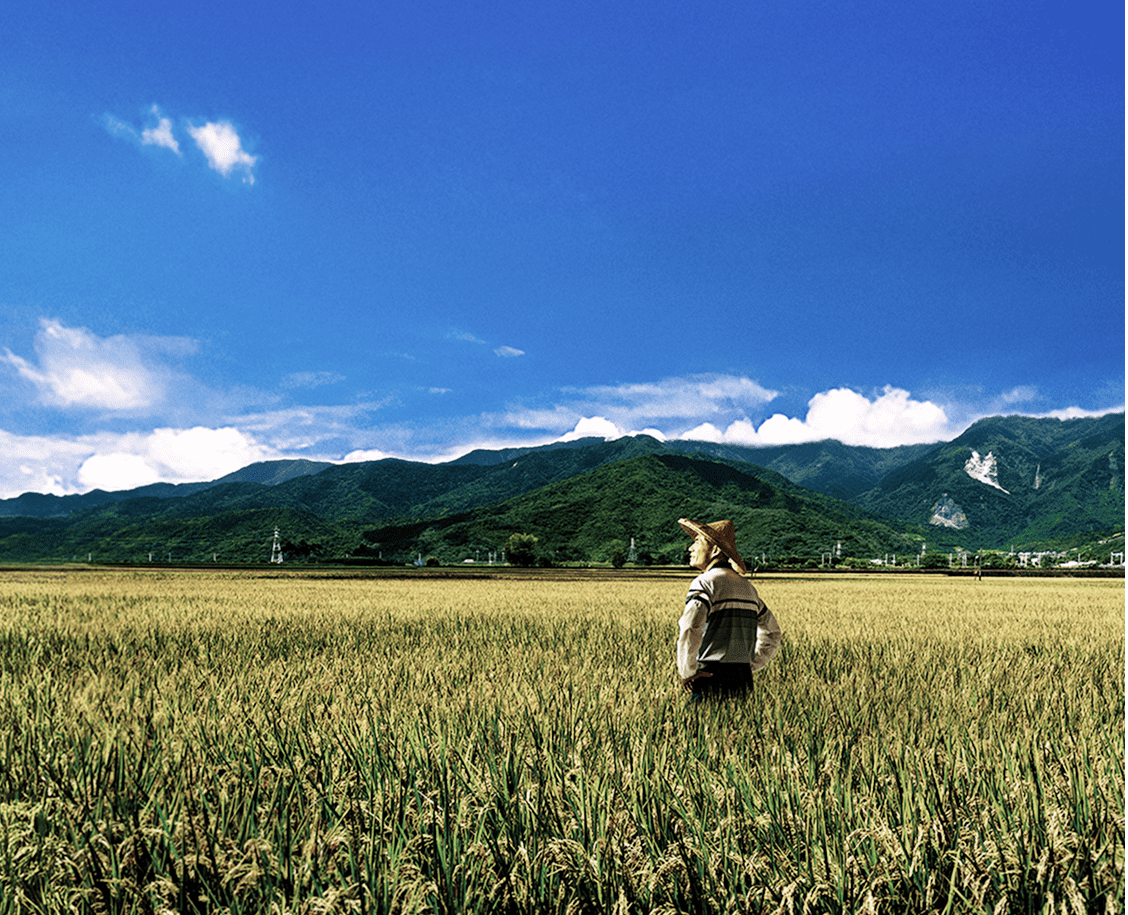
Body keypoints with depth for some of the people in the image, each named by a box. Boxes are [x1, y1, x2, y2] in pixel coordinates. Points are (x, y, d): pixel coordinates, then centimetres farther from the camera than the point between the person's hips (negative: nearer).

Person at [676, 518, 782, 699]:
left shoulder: (705, 582, -7)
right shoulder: (747, 586, 18)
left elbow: (690, 628, -23)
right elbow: (773, 635, 27)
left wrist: (686, 673, -12)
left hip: (710, 678, -7)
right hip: (743, 681, 7)